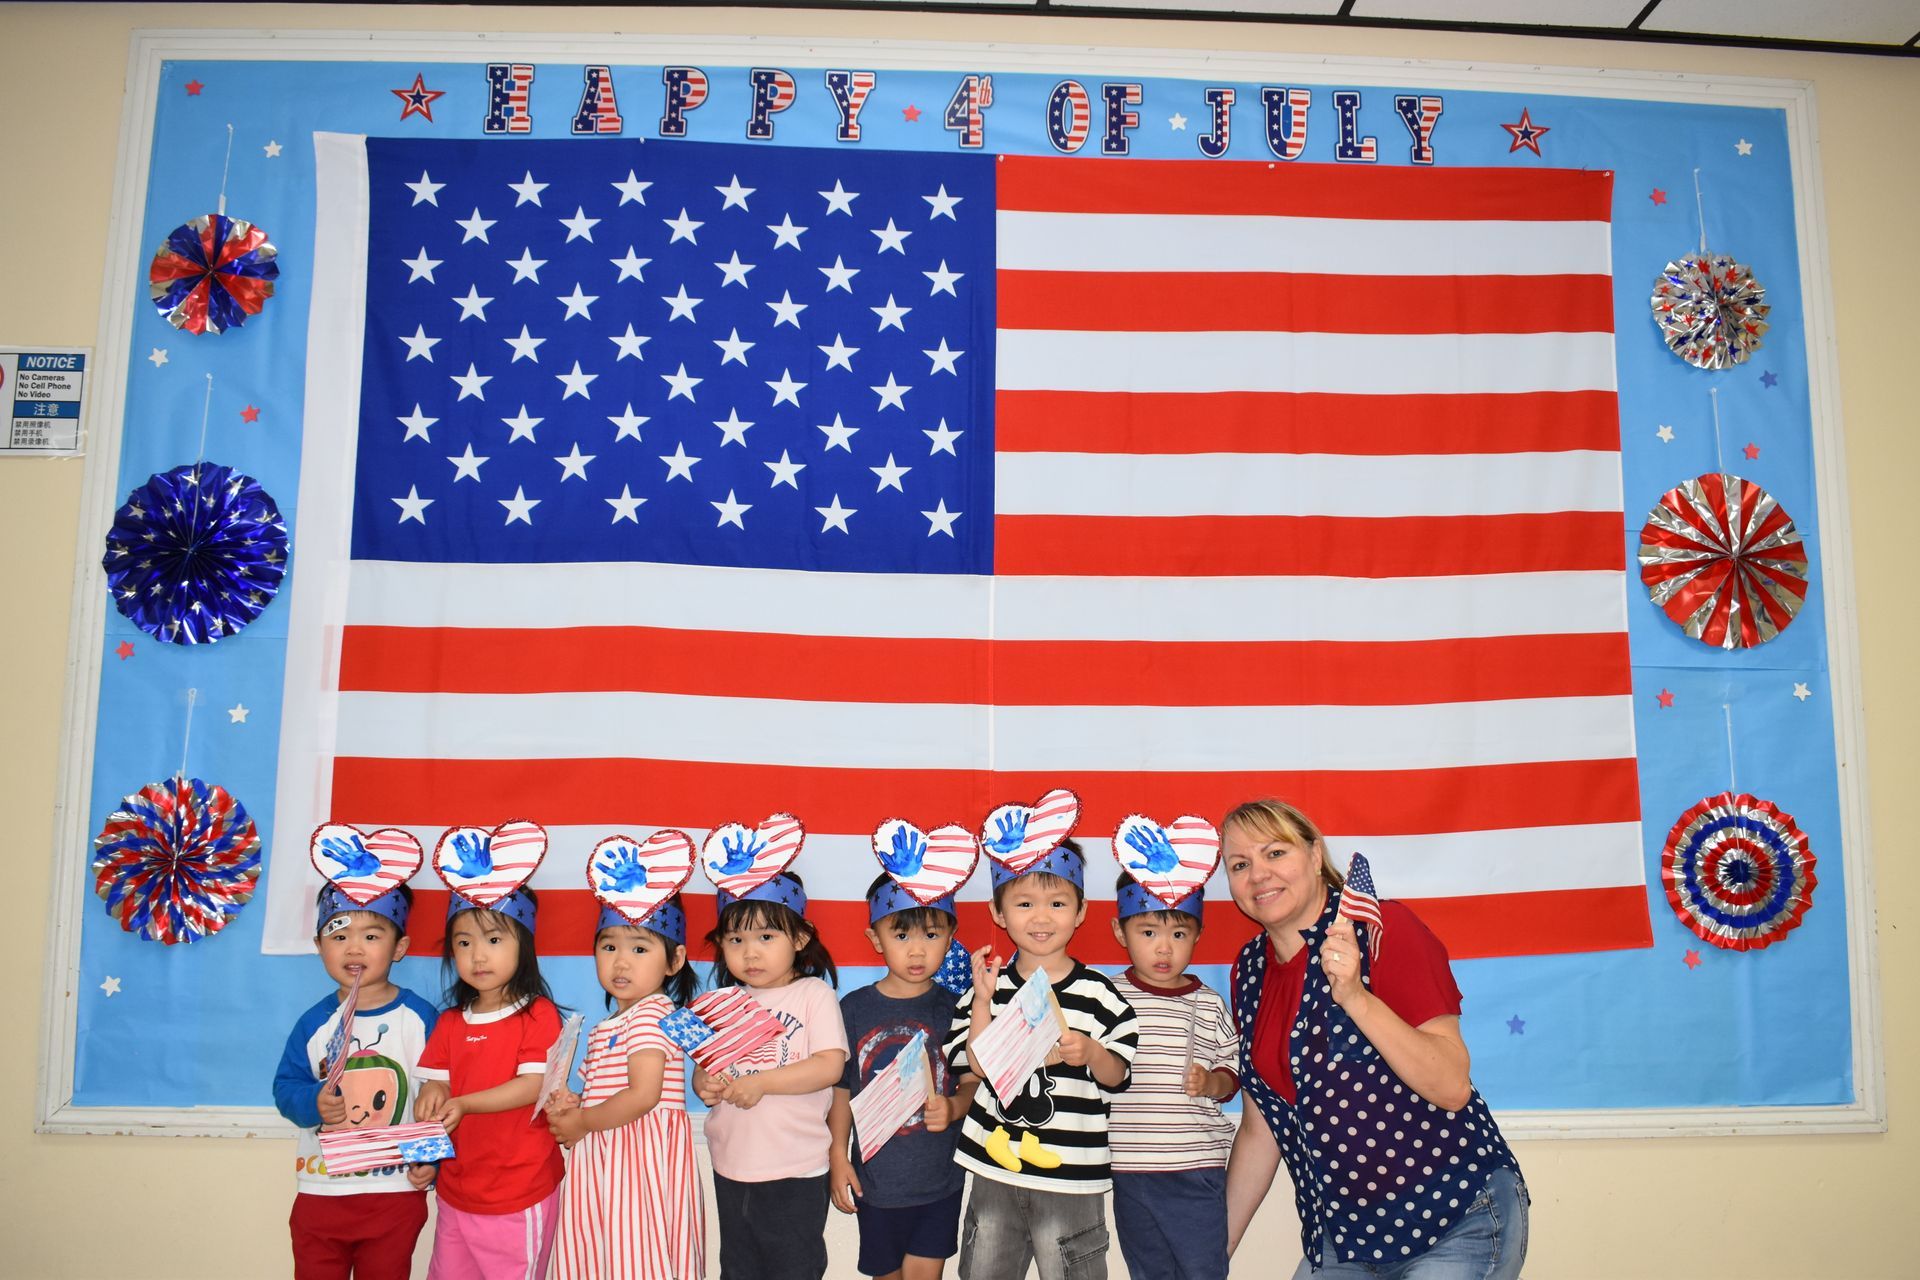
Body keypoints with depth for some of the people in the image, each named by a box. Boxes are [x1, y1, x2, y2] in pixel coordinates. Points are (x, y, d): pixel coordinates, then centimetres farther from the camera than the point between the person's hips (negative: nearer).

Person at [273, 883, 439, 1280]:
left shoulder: (420, 1018, -8)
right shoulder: (313, 1023, -3)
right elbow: (285, 1087, 1)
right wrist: (312, 1103, -20)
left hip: (396, 1192, -1)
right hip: (321, 1191, 2)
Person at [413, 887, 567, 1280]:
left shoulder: (538, 1013, -10)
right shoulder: (450, 1022, 9)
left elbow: (535, 1085, -17)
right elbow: (436, 1081, 6)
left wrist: (464, 1103, -26)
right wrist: (433, 1094, -18)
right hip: (457, 1187, 6)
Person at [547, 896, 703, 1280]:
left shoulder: (651, 1014, -15)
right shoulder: (613, 1022, 15)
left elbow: (643, 1095, -23)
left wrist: (581, 1123, -12)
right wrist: (576, 1104, 2)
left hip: (641, 1157, -9)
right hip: (608, 1157, 9)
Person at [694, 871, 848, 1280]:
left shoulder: (814, 993, -8)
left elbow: (830, 1065, -17)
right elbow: (704, 1067, 11)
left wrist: (761, 1082, -23)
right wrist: (704, 1084, -12)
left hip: (796, 1172, -5)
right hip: (730, 1168, 5)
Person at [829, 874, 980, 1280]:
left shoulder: (955, 1009, -7)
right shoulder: (854, 1008, -5)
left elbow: (975, 1082, -2)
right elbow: (841, 1088, 3)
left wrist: (954, 1107, -22)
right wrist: (837, 1154, 1)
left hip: (940, 1177, -1)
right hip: (875, 1177, 1)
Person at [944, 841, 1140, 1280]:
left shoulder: (1097, 993, -5)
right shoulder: (990, 985, 1)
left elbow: (1116, 1078, -3)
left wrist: (1093, 1054, -22)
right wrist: (982, 1000, -14)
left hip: (1072, 1179, -3)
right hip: (994, 1169, 3)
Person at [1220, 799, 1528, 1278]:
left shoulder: (1384, 929, -14)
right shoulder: (1249, 969, 4)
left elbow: (1453, 1087, -20)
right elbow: (1260, 1130, 10)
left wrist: (1355, 997, -30)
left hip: (1456, 1223, -6)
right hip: (1342, 1233, 6)